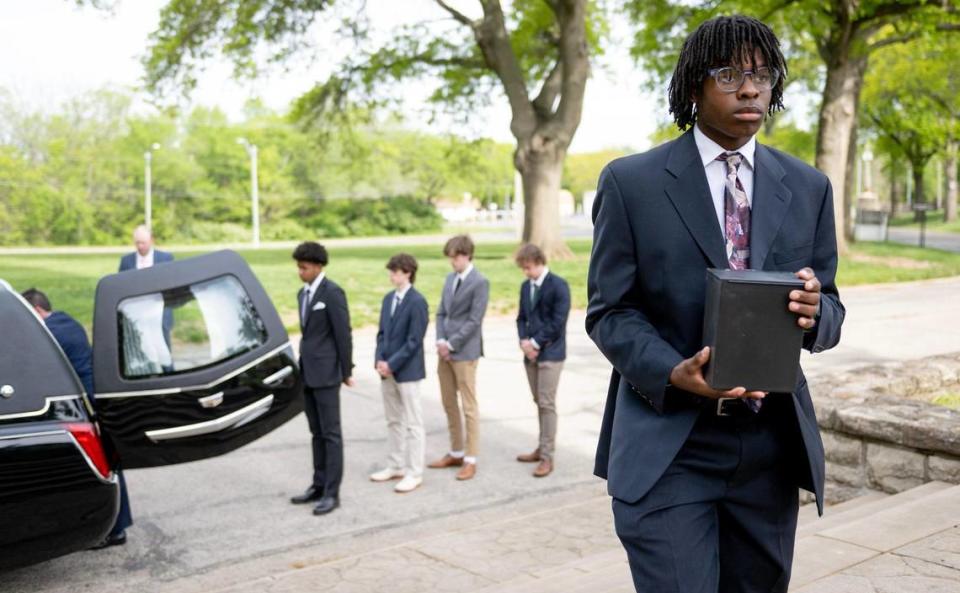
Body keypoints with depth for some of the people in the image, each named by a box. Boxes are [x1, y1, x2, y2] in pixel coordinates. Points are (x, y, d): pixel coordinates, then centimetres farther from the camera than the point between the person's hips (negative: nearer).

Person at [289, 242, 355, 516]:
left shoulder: (333, 293, -12)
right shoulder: (303, 293, 13)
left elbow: (344, 334, -12)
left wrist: (346, 372, -10)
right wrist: (303, 367, 17)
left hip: (326, 373, -8)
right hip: (307, 372, 8)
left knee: (331, 433, -2)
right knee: (317, 432, 13)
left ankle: (332, 493, 3)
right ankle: (319, 485, 20)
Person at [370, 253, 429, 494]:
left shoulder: (417, 301, -14)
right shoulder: (388, 298, 10)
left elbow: (414, 340, -16)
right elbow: (382, 333, 13)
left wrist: (392, 364, -16)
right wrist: (379, 360, -1)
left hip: (407, 371, -8)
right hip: (387, 370, 8)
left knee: (413, 423, 1)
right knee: (393, 420, 16)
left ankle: (414, 473, 7)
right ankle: (396, 466, 27)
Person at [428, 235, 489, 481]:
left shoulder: (480, 283, -10)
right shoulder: (450, 278, 13)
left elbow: (474, 321, -14)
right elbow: (441, 313, 13)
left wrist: (451, 344, -14)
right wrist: (440, 340, -2)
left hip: (465, 352, -7)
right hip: (445, 351, 8)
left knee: (469, 407, 0)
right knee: (449, 404, 14)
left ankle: (470, 460, 7)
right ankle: (456, 453, 26)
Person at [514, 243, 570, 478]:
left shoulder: (558, 286, -10)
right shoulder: (526, 286, 11)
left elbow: (557, 322, -15)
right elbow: (521, 317, 14)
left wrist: (535, 343, -13)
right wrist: (524, 341, -4)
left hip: (550, 354, -6)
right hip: (531, 353, 6)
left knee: (547, 404, -5)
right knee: (539, 403, 13)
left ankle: (547, 457, -1)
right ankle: (543, 448, 23)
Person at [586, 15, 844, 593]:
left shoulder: (809, 188, 8)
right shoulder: (631, 182, -3)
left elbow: (830, 309, 10)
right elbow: (609, 311, -3)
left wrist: (815, 312, -15)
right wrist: (673, 373, -21)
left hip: (772, 447, 4)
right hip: (667, 448, -4)